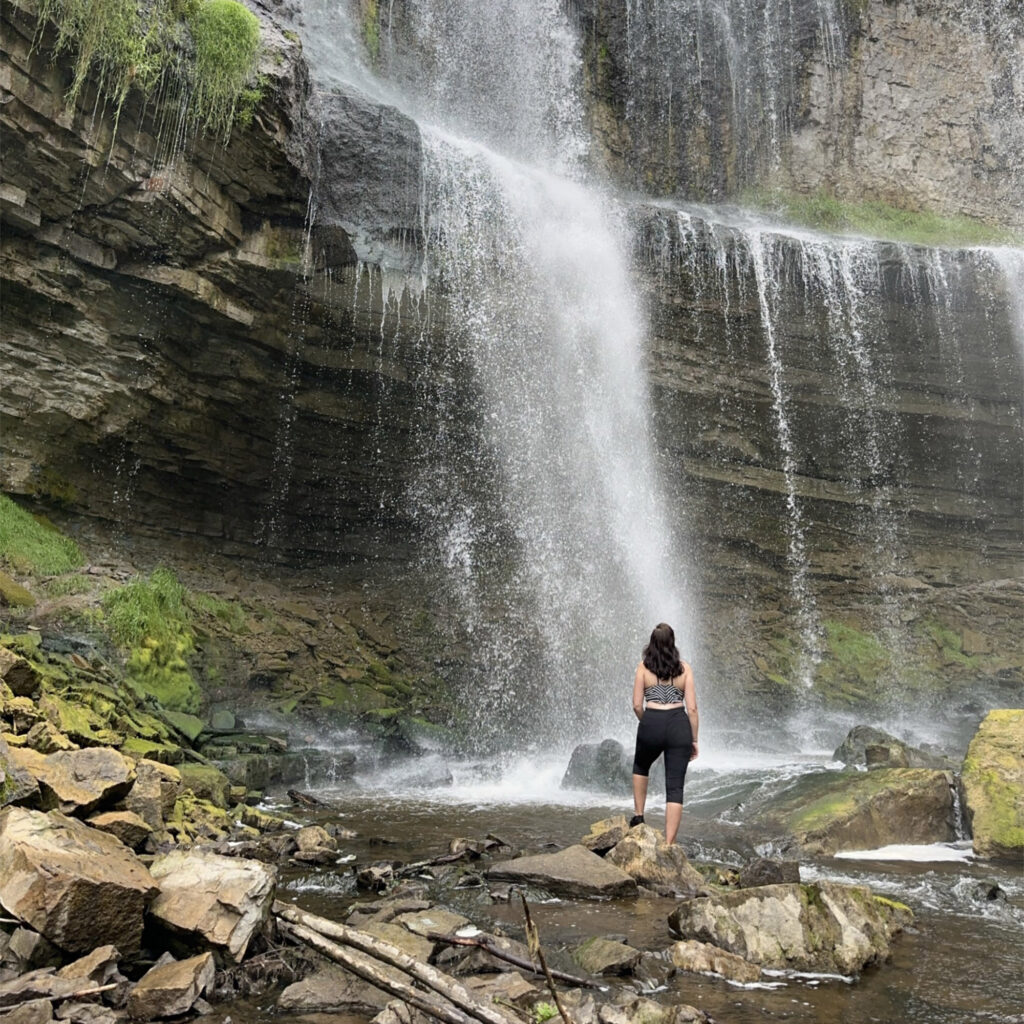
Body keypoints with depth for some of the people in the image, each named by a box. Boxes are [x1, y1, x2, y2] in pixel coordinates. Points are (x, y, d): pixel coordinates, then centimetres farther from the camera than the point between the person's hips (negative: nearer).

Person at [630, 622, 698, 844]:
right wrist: (694, 740, 9)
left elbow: (637, 705, 1)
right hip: (678, 726, 0)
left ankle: (638, 816, 30)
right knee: (675, 788, 4)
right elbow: (692, 708, 0)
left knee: (641, 767, 31)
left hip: (651, 724, 0)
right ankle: (668, 844, 2)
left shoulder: (643, 667, 2)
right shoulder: (684, 668, 3)